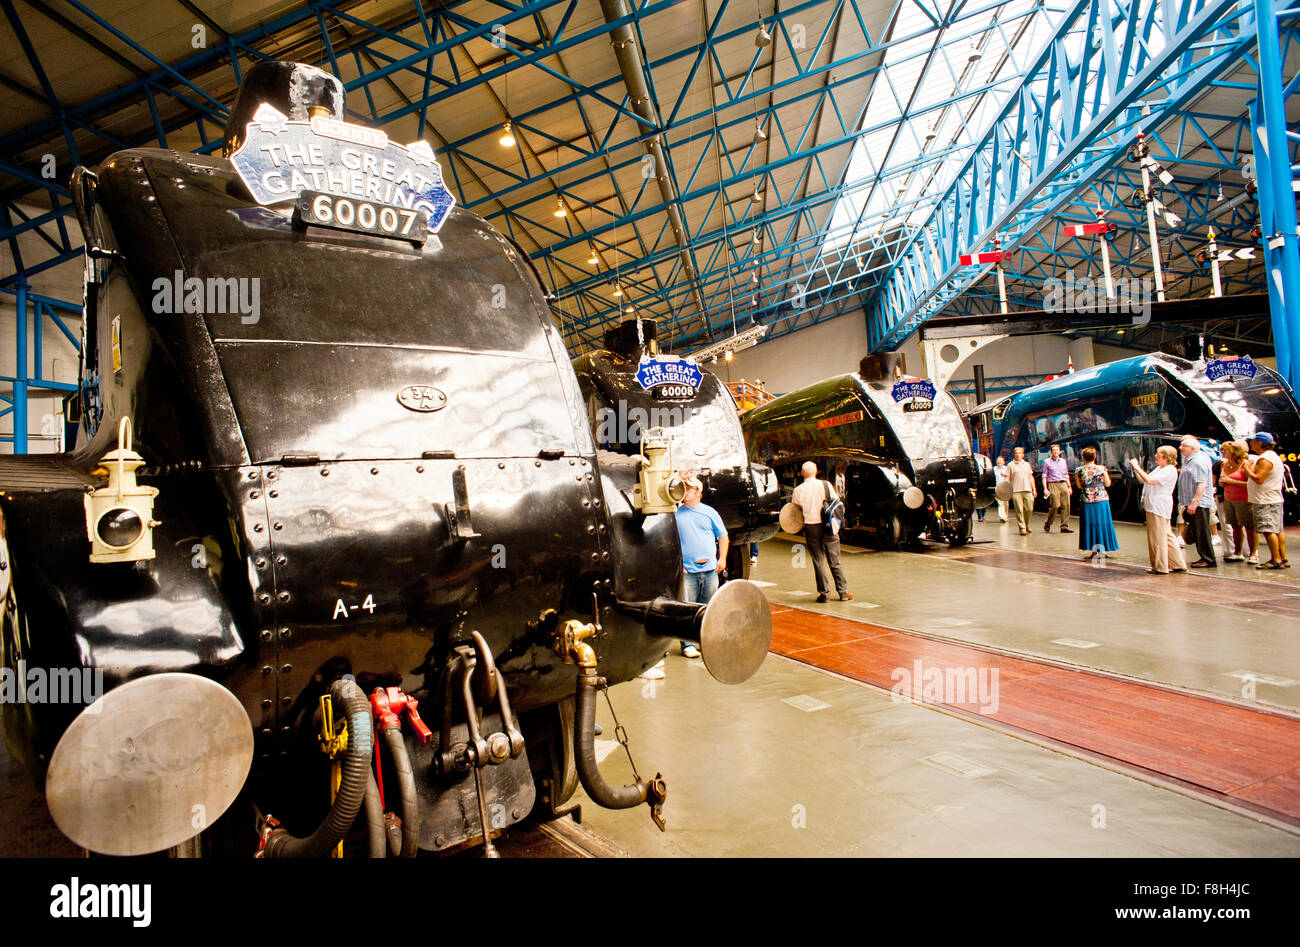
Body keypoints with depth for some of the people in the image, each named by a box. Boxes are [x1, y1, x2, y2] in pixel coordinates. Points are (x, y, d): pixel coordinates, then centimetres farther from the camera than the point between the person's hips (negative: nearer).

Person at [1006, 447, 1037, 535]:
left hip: (1027, 490, 3)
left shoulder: (1027, 464, 18)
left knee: (1029, 509, 0)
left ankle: (1026, 525, 22)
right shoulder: (1010, 465, 6)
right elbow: (1007, 479, 3)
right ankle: (1022, 528, -1)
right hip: (1016, 491, -3)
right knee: (1019, 510, -6)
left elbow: (1031, 477, 20)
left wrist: (1034, 490, 16)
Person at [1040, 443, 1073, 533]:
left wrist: (1069, 486, 13)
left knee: (1066, 505, -2)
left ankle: (1065, 526, 3)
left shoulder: (1063, 461, 17)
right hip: (1053, 485, -5)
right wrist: (1045, 489, -7)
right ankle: (1047, 524, 5)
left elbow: (1066, 475, 22)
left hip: (1063, 484, 5)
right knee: (1055, 505, -14)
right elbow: (1044, 476, 1)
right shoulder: (1047, 462, 4)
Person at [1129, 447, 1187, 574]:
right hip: (1153, 507, 10)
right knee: (1167, 536, 14)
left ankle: (1160, 567, 3)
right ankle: (1178, 564, 21)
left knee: (1158, 537, -4)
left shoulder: (1170, 470, -14)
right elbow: (1143, 480, 21)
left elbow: (1149, 480, -24)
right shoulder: (1158, 468, 17)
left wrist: (1137, 466, -16)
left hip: (1159, 509, -10)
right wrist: (1135, 468, 11)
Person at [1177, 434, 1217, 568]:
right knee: (1196, 532, 14)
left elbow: (1202, 484, -23)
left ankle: (1209, 561, 0)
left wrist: (1194, 502, -26)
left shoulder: (1199, 461, -16)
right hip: (1193, 503, 10)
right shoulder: (1190, 460, 16)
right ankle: (1204, 557, 21)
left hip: (1199, 503, -10)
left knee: (1202, 532, -5)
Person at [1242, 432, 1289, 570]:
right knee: (1278, 530, 11)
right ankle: (1283, 559, 13)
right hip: (1275, 499, 11)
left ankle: (1275, 560, -9)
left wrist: (1247, 468, -11)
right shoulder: (1274, 456, 18)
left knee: (1268, 530, -9)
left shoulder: (1265, 459, -16)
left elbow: (1259, 479, -23)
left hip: (1266, 501, -11)